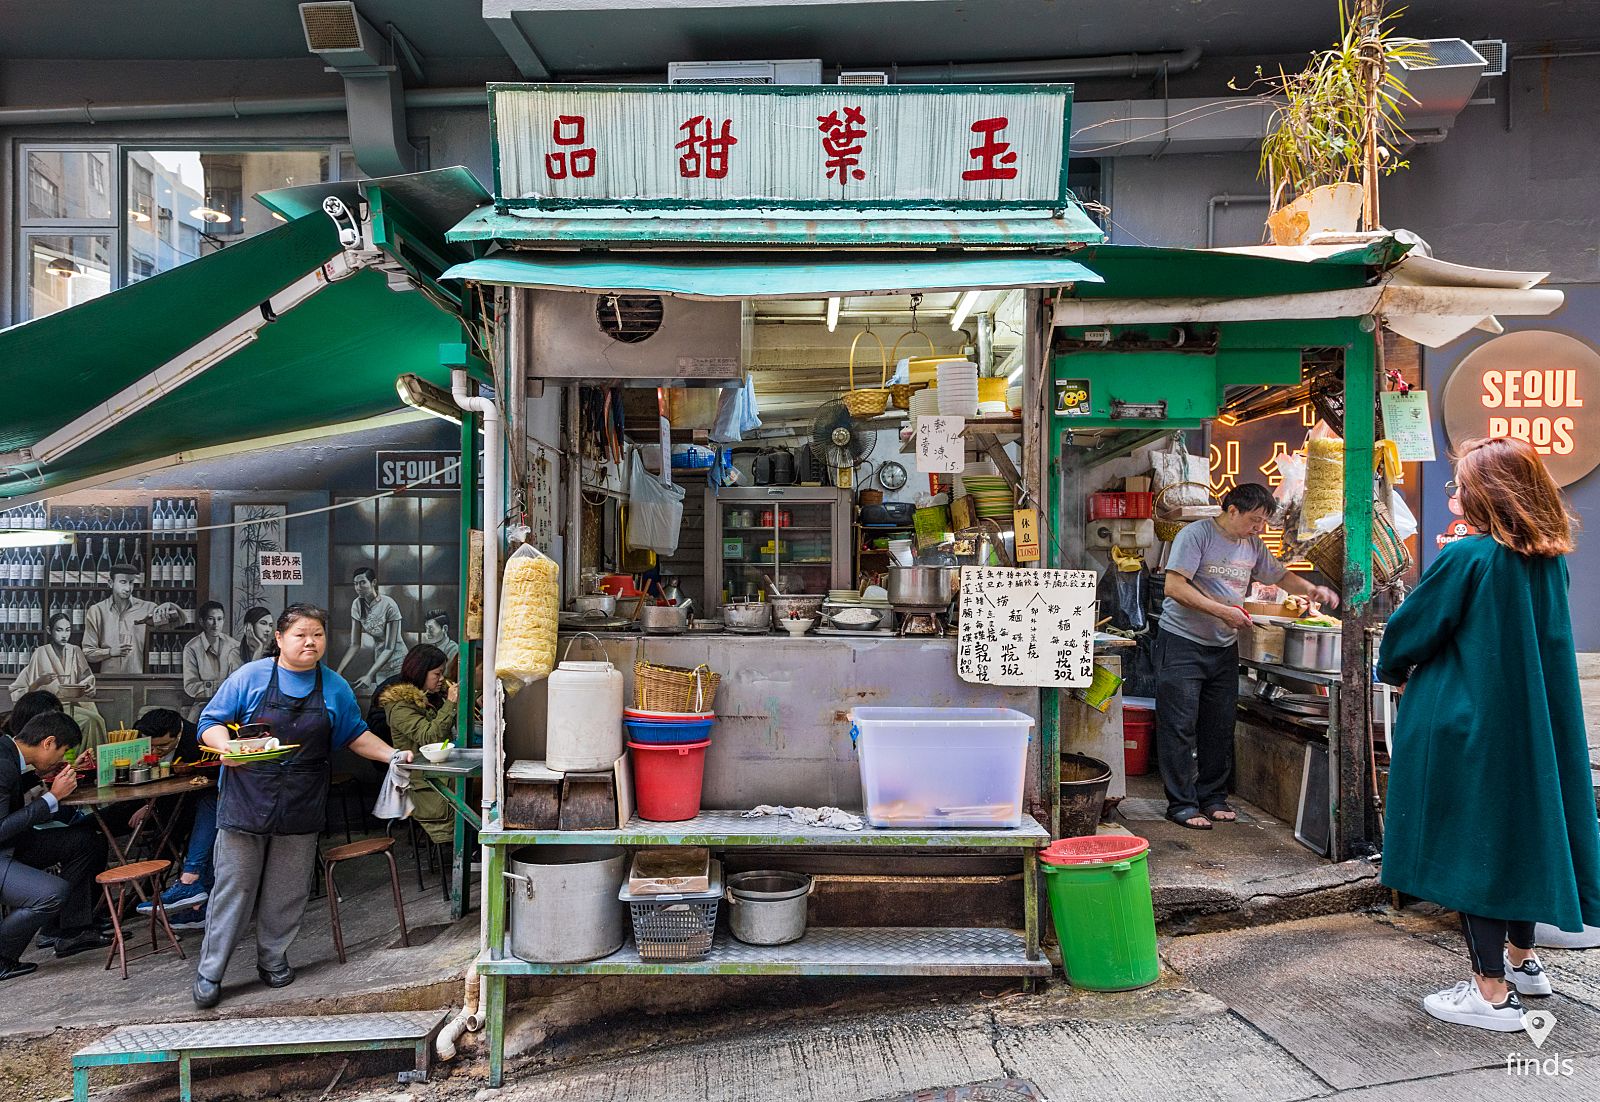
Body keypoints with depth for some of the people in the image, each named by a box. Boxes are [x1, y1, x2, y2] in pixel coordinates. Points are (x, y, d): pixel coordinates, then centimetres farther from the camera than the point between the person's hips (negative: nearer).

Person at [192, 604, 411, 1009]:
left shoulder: (336, 688, 6)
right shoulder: (250, 677, -4)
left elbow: (355, 735, 14)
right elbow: (211, 722, -1)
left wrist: (393, 754, 3)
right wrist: (227, 747, -21)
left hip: (301, 809, 3)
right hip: (246, 803, -2)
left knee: (287, 891, 11)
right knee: (233, 888, 2)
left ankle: (273, 958, 29)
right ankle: (209, 972, 14)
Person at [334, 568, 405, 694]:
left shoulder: (388, 605, -21)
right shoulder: (357, 605, -4)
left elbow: (390, 648, -21)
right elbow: (355, 644, -3)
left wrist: (369, 675, -27)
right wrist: (338, 672, -14)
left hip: (395, 663, -5)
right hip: (377, 662, 5)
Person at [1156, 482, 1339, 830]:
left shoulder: (1253, 546, 9)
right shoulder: (1196, 535, -13)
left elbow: (1280, 576, 25)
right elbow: (1174, 587, -20)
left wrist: (1313, 590, 6)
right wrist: (1222, 611, -21)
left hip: (1224, 648, 7)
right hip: (1182, 643, -7)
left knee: (1219, 729, 10)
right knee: (1180, 727, -5)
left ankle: (1212, 798, 21)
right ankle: (1182, 804, 1)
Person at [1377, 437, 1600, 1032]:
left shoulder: (1466, 559, -19)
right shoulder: (1550, 563, 4)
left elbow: (1409, 630, -10)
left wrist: (1393, 670, 11)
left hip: (1466, 726, -8)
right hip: (1533, 727, 8)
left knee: (1470, 845, 1)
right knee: (1518, 831, 20)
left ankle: (1492, 993, 8)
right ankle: (1522, 959, 35)